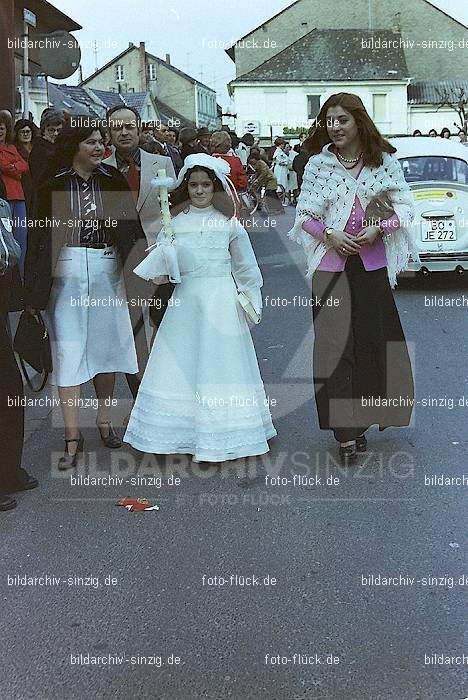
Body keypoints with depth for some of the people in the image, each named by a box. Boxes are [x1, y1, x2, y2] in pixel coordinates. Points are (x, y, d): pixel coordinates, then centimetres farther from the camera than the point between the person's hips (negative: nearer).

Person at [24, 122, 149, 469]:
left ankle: (105, 420, 26)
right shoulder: (55, 186, -1)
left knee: (106, 345, 10)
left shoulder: (113, 181, 4)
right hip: (67, 272, -2)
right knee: (69, 351, -2)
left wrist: (141, 259, -16)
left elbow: (131, 227, 1)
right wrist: (36, 291, -3)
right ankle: (73, 436, 3)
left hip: (107, 271, 2)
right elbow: (40, 237, 0)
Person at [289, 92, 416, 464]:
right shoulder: (318, 164, 3)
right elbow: (303, 214, 5)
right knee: (335, 343, -4)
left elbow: (405, 207, 4)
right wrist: (329, 234, -12)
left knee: (375, 339, 4)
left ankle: (367, 418, 24)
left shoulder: (385, 161, 4)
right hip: (331, 263, -1)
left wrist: (378, 228, -12)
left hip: (372, 262, 1)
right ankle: (347, 432, 1)